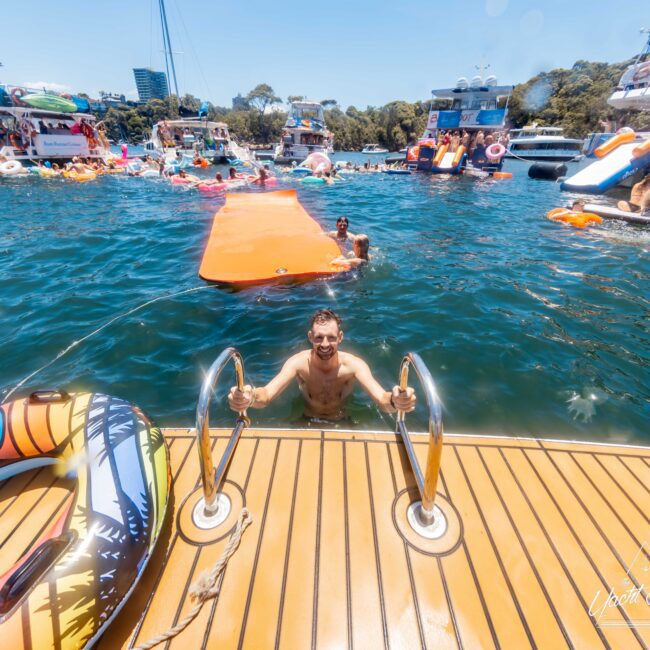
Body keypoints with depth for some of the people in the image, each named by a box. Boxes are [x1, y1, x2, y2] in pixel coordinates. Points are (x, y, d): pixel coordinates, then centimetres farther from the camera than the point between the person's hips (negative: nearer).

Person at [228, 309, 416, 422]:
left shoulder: (353, 364, -26)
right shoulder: (298, 362, -24)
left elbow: (382, 400, -39)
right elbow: (266, 395, -37)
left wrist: (395, 401, -65)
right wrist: (249, 398, -62)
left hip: (344, 425, 0)